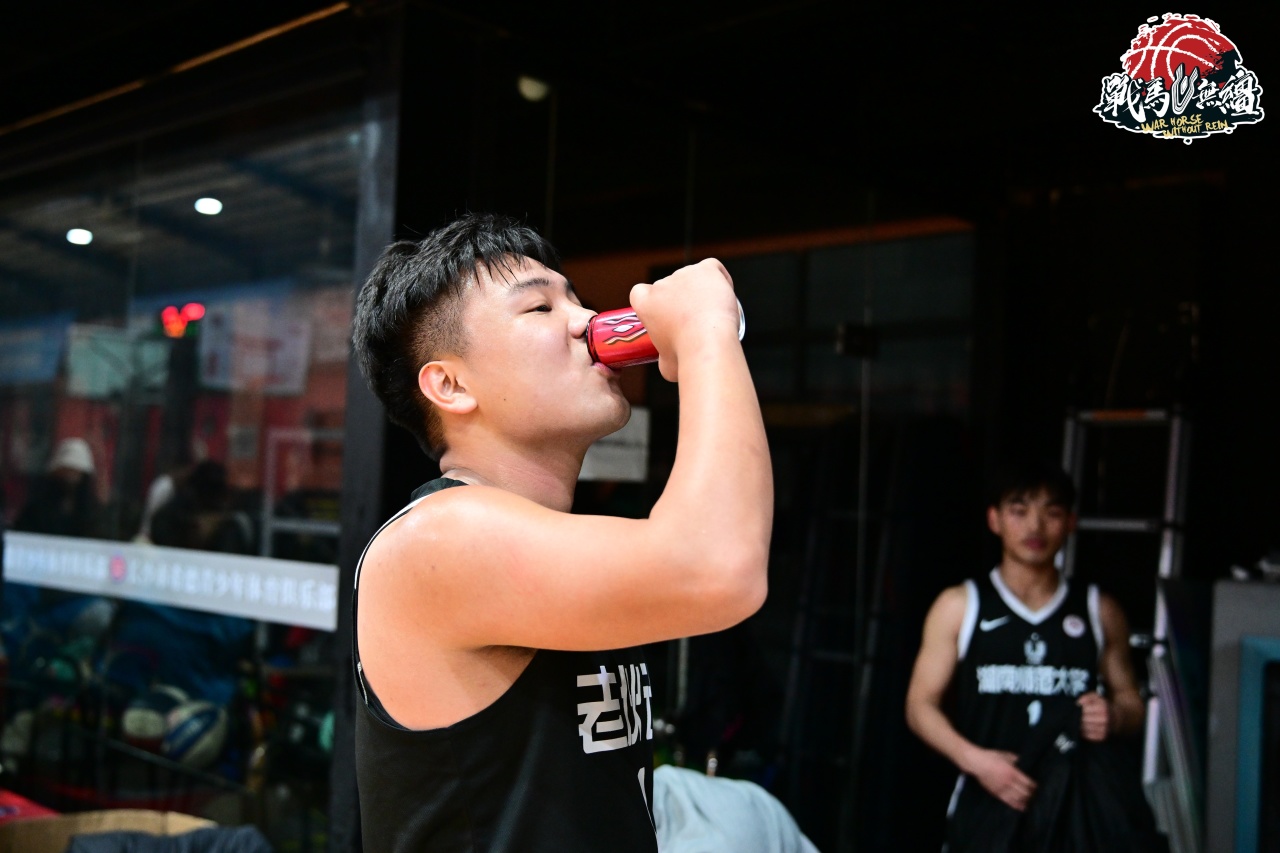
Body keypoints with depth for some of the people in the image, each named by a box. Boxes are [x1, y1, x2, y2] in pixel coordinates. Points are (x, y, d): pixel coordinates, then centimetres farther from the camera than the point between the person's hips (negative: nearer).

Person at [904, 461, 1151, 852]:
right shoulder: (959, 606, 4)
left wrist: (1114, 717, -8)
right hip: (988, 809, -1)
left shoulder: (1100, 611, 9)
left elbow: (1131, 702, 16)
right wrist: (973, 758, -14)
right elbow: (920, 703, 3)